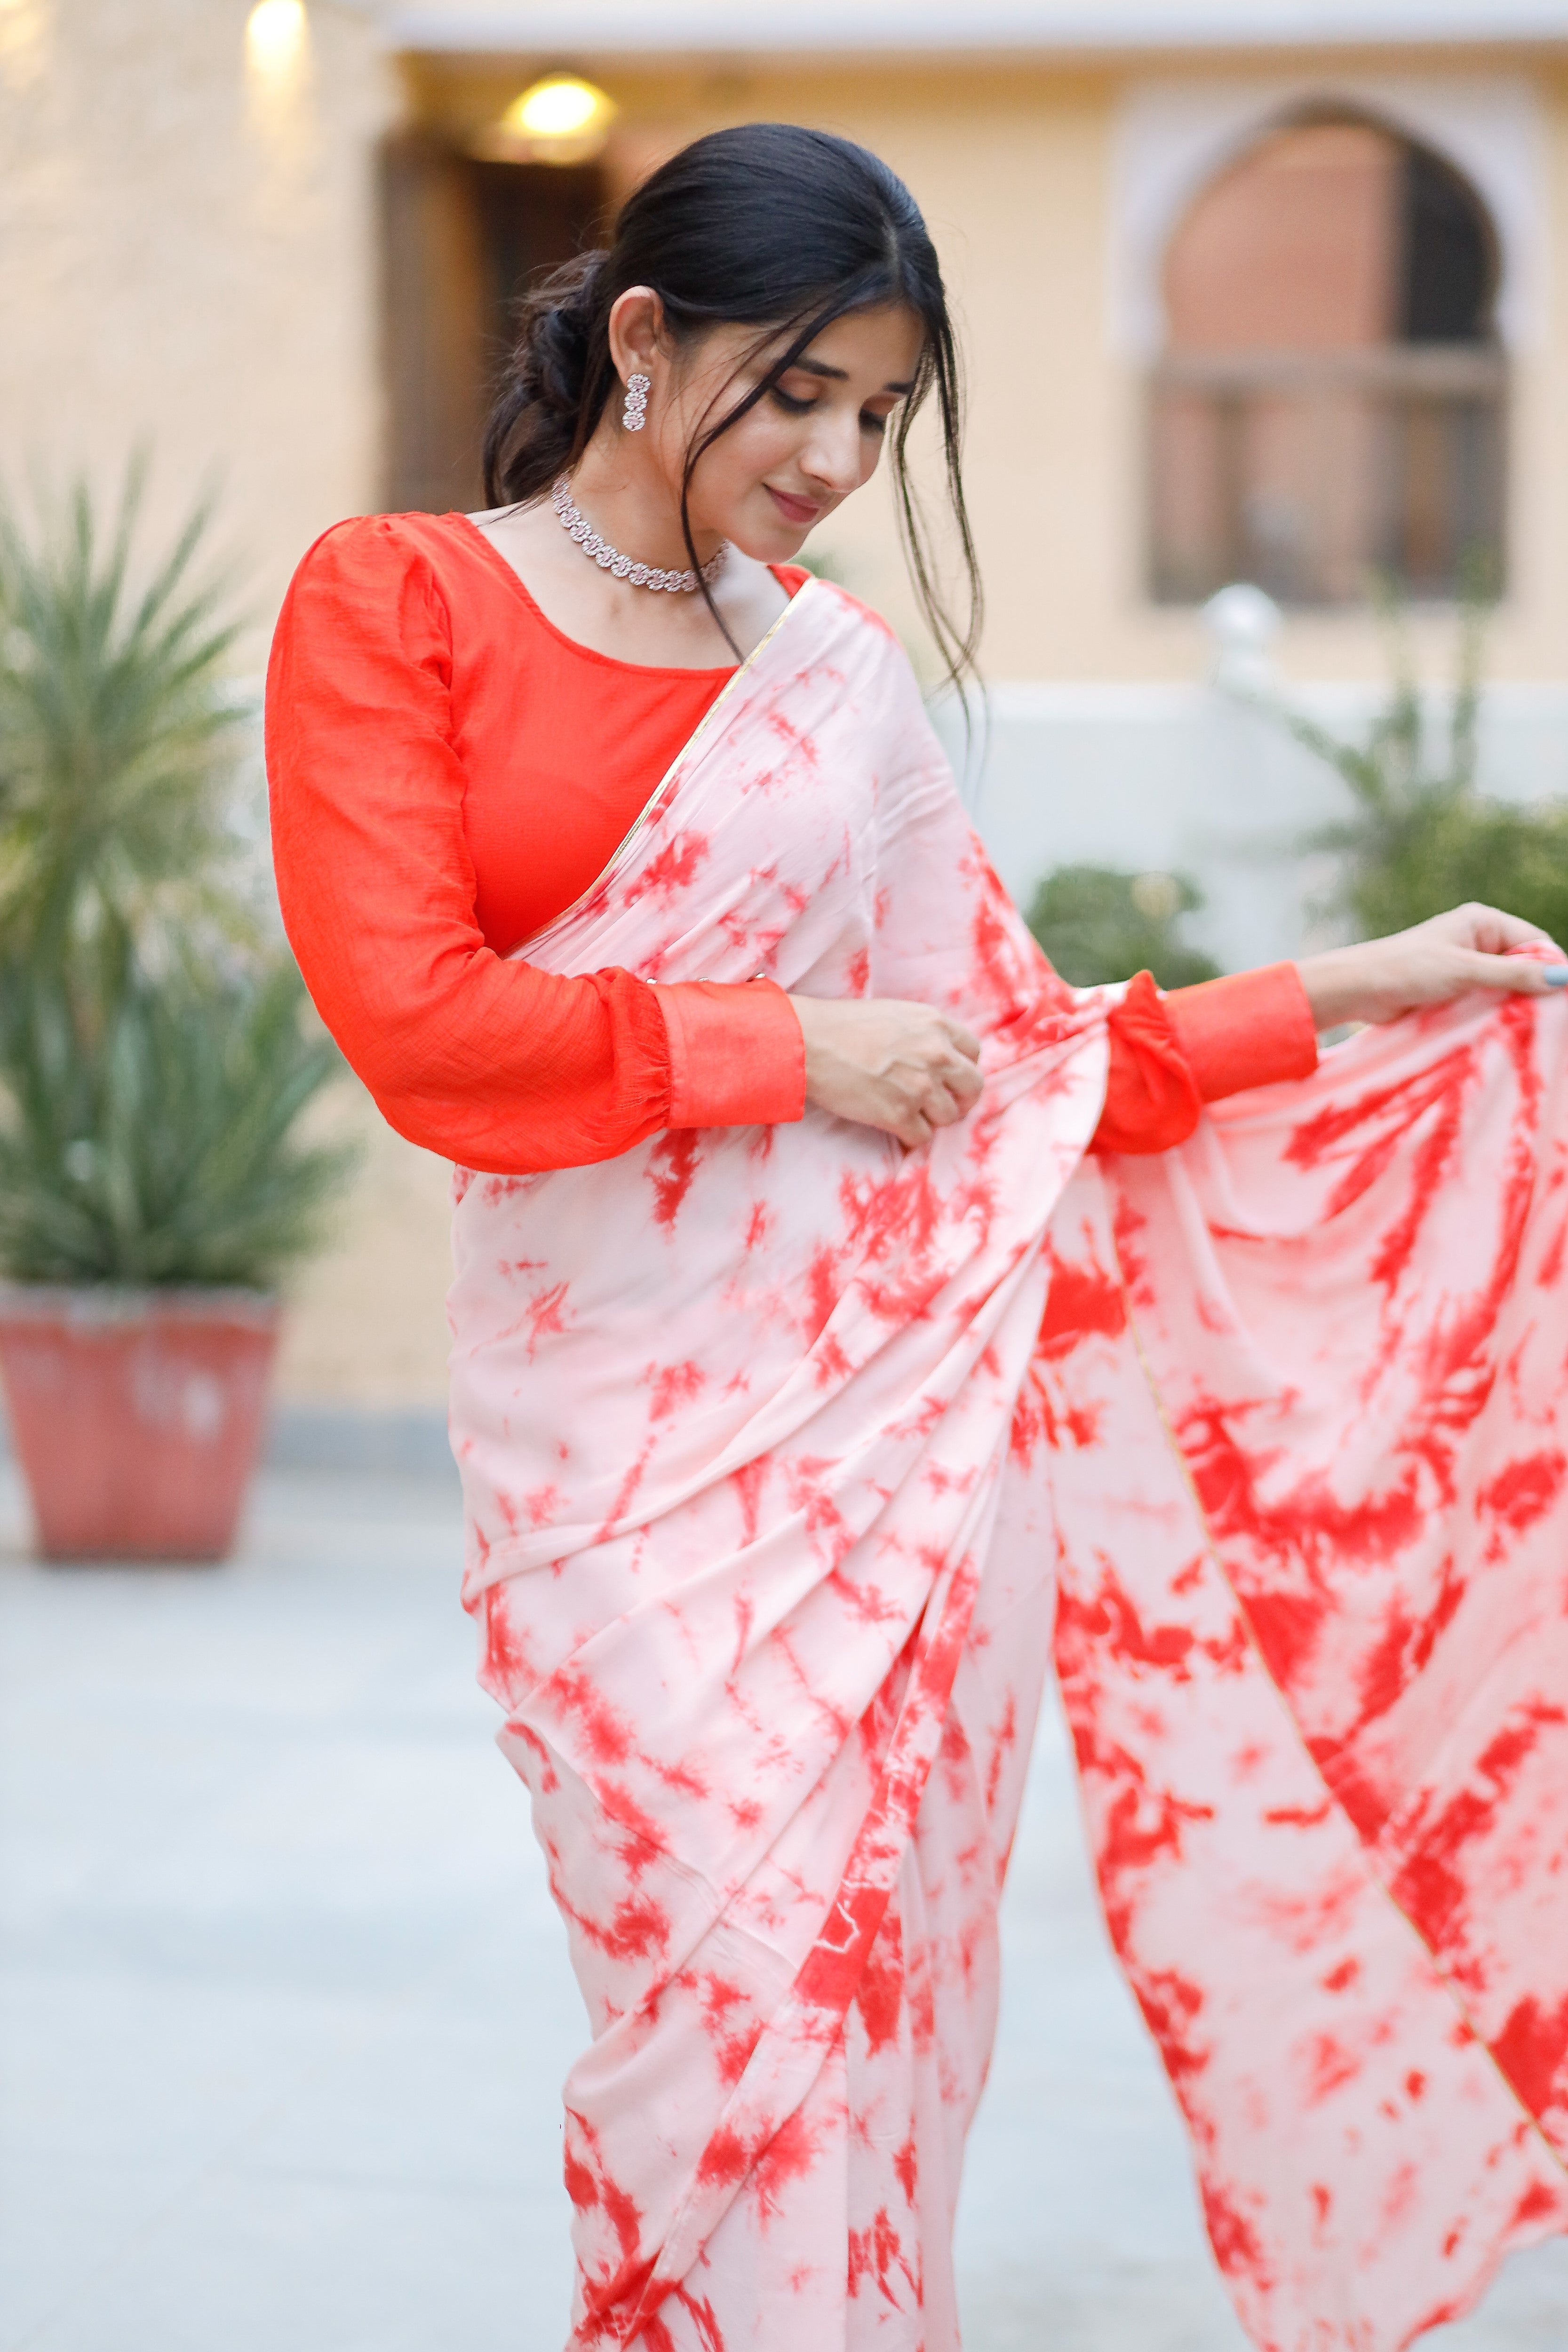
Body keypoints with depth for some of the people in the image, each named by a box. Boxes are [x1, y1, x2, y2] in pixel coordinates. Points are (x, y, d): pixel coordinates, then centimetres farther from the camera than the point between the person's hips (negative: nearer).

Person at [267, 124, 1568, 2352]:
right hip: (626, 1401, -3)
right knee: (737, 1955, -7)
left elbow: (1021, 1045, 13)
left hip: (901, 1379, 3)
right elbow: (415, 1019, -9)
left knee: (888, 1957, 4)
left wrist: (1341, 996, 10)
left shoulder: (836, 672, 12)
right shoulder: (392, 602, 1)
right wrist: (797, 1047, -5)